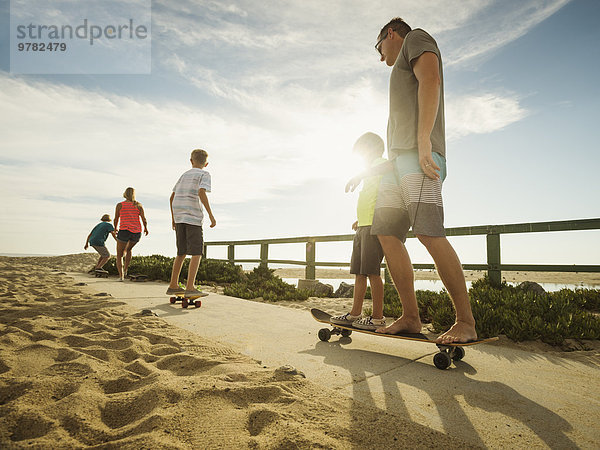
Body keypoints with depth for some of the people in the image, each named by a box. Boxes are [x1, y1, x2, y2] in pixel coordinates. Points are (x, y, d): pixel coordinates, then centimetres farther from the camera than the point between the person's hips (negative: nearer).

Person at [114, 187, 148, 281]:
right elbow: (144, 219, -1)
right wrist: (146, 228, 16)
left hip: (124, 231, -2)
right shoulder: (138, 205, 5)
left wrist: (115, 228, 29)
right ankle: (125, 270, 26)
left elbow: (116, 219, 10)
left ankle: (121, 275, -2)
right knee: (128, 249, 31)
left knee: (119, 255, 12)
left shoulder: (120, 205, 3)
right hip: (137, 232, 2)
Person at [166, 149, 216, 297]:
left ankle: (173, 286, 18)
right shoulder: (204, 174, 2)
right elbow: (201, 192, -17)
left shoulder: (184, 175, 20)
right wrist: (211, 215, -19)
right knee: (197, 253, -6)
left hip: (179, 217, 7)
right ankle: (190, 287, -13)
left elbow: (172, 197, 19)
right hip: (193, 217, -7)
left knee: (182, 253, 14)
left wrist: (173, 218, 26)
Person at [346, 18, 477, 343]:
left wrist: (423, 142, -21)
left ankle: (466, 322, -13)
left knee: (429, 233, -20)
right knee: (387, 234, -3)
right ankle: (410, 318, -2)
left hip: (419, 157, -9)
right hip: (399, 162, 9)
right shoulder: (401, 72, 37)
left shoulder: (416, 38, 16)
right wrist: (365, 174, 30)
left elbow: (430, 78, -9)